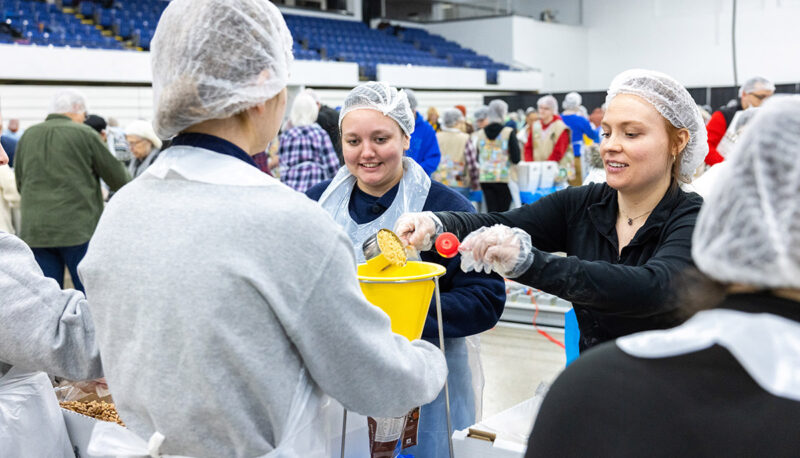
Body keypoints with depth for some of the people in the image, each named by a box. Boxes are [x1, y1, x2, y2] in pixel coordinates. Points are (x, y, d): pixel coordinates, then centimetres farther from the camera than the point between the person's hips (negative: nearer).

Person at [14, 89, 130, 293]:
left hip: (34, 231, 4)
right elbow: (117, 176, 1)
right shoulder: (84, 134, -4)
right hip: (78, 228, -4)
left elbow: (20, 183, 17)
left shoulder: (28, 135, 10)